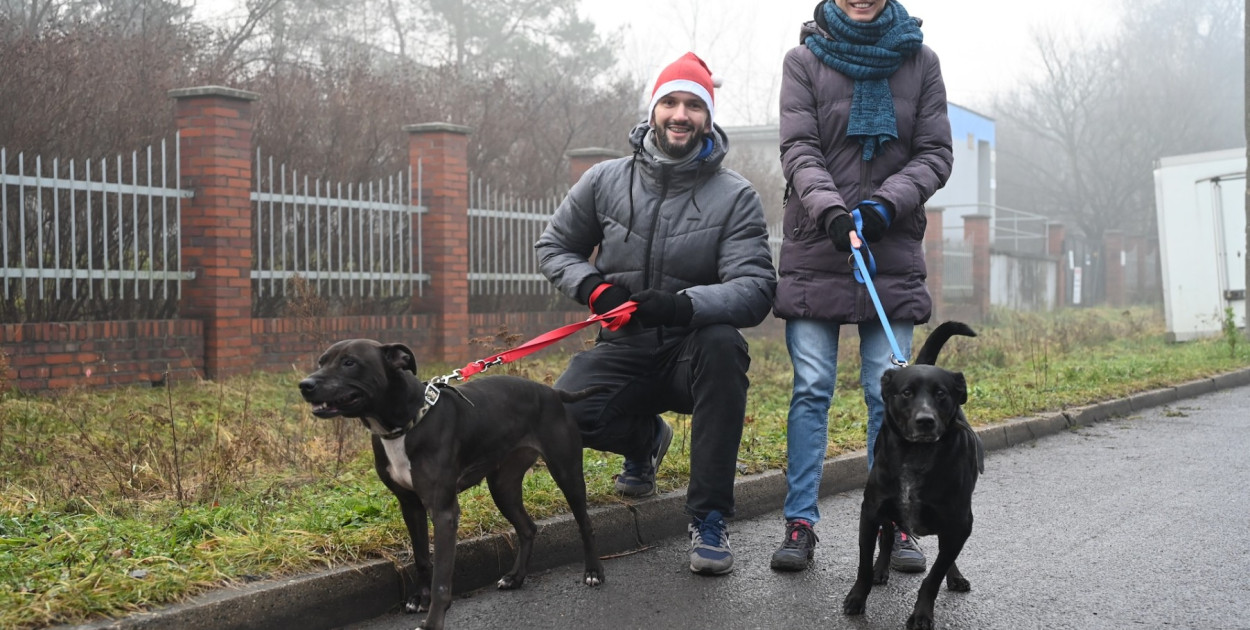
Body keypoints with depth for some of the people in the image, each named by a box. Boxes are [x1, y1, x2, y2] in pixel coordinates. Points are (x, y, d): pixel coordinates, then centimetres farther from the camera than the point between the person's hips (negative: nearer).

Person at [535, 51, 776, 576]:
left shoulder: (735, 197, -6)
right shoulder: (605, 181, 3)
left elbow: (756, 288, -16)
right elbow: (553, 247, 12)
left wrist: (687, 305, -36)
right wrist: (594, 287, -11)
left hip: (692, 350, -2)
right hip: (624, 349, 2)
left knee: (722, 343, -37)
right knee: (566, 412, -27)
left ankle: (709, 519, -26)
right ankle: (645, 438, 13)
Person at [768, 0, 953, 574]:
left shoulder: (920, 61, 8)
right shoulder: (804, 60, 5)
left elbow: (935, 155, 5)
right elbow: (798, 151, -5)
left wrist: (885, 204, -12)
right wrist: (831, 210, -22)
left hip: (893, 253, 1)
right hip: (814, 252, -1)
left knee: (889, 391, -1)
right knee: (811, 389, -2)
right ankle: (800, 522, 3)